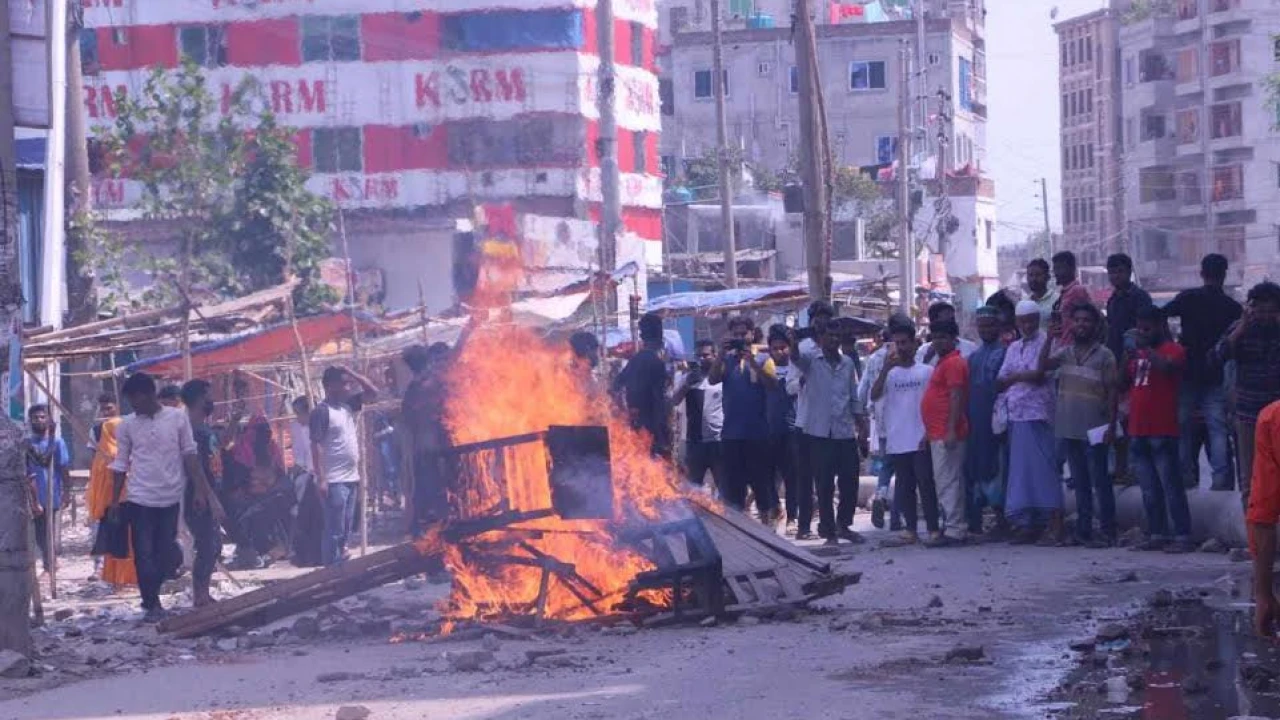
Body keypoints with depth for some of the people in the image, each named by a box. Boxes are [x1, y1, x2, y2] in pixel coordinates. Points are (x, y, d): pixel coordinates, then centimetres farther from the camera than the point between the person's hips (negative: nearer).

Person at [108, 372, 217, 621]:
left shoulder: (178, 418, -2)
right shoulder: (127, 426, 1)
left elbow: (190, 455, 2)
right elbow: (120, 465, 6)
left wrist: (199, 490, -3)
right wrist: (115, 501, 4)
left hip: (170, 498, 0)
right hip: (140, 499, 0)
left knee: (166, 554, 5)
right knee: (144, 554, -3)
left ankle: (150, 596, 22)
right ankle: (152, 604, 5)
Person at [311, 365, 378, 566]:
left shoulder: (347, 405, 12)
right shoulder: (322, 411, -11)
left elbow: (372, 392, 21)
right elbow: (316, 446, -14)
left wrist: (352, 374, 7)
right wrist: (321, 479, -20)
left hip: (351, 478, 8)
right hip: (334, 481, -8)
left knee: (345, 530, 11)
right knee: (334, 532, -8)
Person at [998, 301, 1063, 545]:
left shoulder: (1045, 342, -2)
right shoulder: (1014, 348, 20)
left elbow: (1039, 374, -12)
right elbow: (1001, 381, 14)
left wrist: (1015, 376, 2)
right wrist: (1025, 377, -3)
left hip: (1037, 413, -7)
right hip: (1016, 415, 7)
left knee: (1043, 468, -11)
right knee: (1021, 469, 6)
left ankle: (1055, 526, -12)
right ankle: (1028, 525, 10)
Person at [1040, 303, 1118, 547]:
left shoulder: (1104, 355, -2)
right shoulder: (1064, 352, 10)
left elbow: (1112, 391, -4)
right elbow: (1042, 366, -4)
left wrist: (1111, 425, -10)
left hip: (1093, 428, -5)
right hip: (1068, 427, 5)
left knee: (1100, 481, -4)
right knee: (1080, 482, 11)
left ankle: (1108, 532, -2)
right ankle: (1083, 530, 15)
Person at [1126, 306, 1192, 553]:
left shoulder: (1173, 349, -3)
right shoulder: (1138, 353, 19)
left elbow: (1167, 366, -25)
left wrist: (1144, 346, -19)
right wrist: (1130, 353, 5)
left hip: (1162, 432, -8)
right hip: (1138, 431, 8)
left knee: (1171, 486, -8)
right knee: (1149, 490, 10)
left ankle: (1183, 537, -7)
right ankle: (1156, 535, 15)